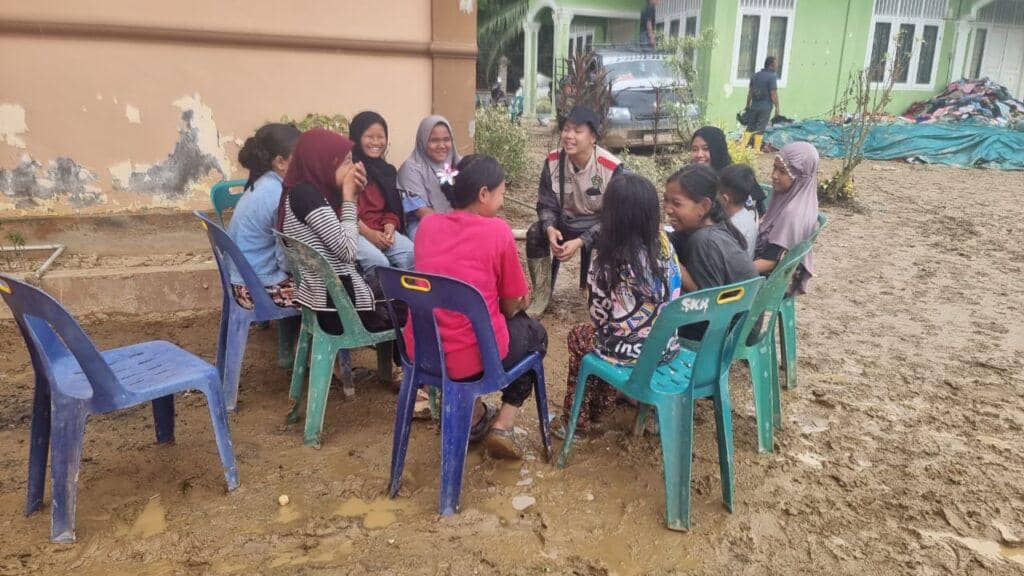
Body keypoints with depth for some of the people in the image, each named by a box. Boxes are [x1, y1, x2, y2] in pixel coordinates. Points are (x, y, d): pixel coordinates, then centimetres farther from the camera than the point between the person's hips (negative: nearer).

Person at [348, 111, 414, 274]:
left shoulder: (387, 170, 17)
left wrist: (389, 229, -4)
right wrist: (368, 233, -16)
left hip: (382, 231, 5)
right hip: (354, 231, -5)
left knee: (413, 255, -21)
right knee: (379, 262, -30)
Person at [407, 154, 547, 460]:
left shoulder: (427, 224, 4)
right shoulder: (498, 231, -11)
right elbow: (511, 305, -3)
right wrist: (520, 302, 21)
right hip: (473, 355, -5)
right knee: (534, 332, 26)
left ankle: (474, 415, 33)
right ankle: (503, 425, 15)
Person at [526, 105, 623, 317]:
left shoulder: (612, 168, -22)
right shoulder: (553, 161, -11)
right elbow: (546, 204, -4)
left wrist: (580, 241, -31)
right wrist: (550, 228, -27)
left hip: (599, 227, -3)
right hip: (566, 221, 4)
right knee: (535, 234, -21)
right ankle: (541, 296, -5)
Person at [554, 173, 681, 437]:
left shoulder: (607, 263, -22)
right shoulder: (664, 244, -8)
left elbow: (599, 316, -11)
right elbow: (673, 296, 4)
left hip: (629, 351, -5)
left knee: (579, 336, 25)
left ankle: (577, 419, 35)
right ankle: (599, 408, 42)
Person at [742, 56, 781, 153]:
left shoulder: (755, 75, 9)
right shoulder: (772, 77, -11)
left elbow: (750, 91, 13)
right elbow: (773, 94, -14)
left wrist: (748, 105, 19)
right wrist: (777, 108, -8)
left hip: (754, 106, 5)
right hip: (765, 107, -5)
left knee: (750, 127, 12)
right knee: (760, 129, 1)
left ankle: (743, 146, 8)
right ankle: (756, 149, 5)